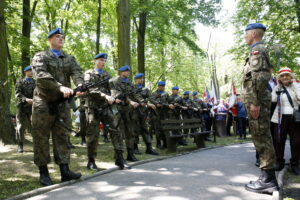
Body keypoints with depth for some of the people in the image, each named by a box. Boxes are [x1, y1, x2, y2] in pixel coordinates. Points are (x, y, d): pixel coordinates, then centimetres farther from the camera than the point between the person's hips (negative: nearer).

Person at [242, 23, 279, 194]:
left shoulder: (257, 50, -7)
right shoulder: (260, 51, 23)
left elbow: (260, 77, -19)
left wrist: (255, 102, -23)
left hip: (257, 100, -10)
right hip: (258, 100, 10)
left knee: (261, 137, -8)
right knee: (262, 137, 10)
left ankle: (268, 180, -3)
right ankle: (268, 178, 16)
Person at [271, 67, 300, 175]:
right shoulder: (277, 88, 8)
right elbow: (273, 100, -5)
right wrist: (278, 86, -2)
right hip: (281, 118, 1)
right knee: (279, 141, 4)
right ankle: (279, 162, 19)